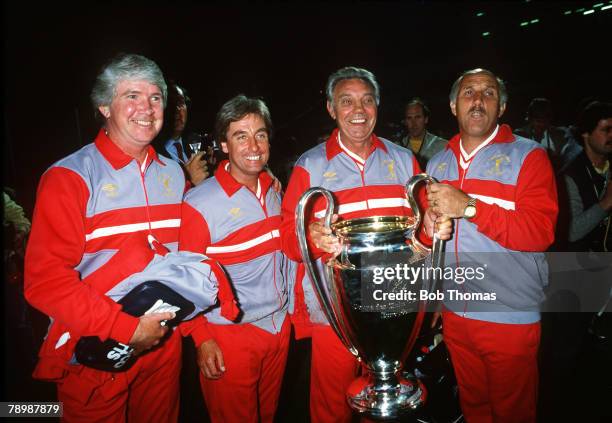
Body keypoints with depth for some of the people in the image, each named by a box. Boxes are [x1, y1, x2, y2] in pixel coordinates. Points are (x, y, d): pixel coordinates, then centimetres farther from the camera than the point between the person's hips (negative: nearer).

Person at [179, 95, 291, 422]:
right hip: (230, 335, -5)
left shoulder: (274, 192, 3)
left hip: (279, 326, 6)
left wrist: (288, 308, 12)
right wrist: (202, 338, -12)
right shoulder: (200, 203, -18)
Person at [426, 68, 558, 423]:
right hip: (454, 312, 5)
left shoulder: (528, 156, -8)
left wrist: (469, 207, -27)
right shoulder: (437, 163, 7)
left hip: (511, 317, -4)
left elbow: (541, 232, -20)